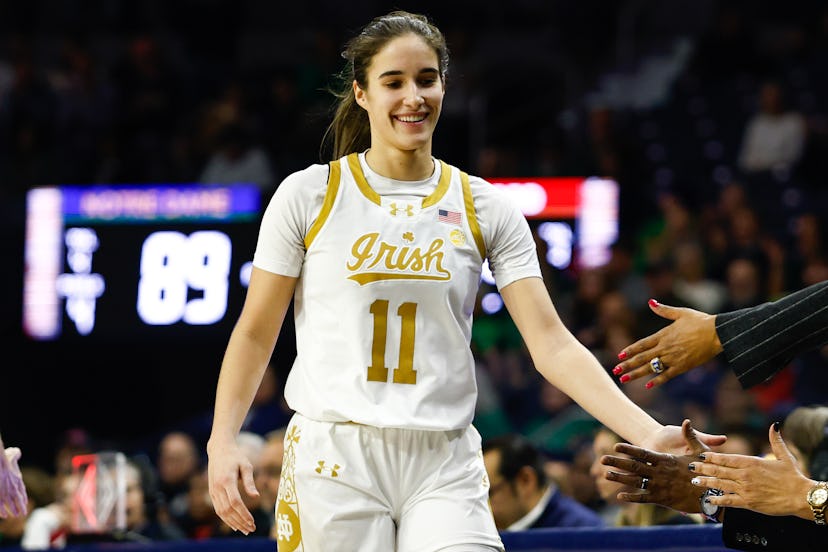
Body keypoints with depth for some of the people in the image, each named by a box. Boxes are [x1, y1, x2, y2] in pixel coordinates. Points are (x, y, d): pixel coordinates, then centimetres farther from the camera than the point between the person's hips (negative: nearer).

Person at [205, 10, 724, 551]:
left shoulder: (486, 209, 6)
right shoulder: (308, 195, 2)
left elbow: (551, 343, 0)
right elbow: (255, 333, 5)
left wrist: (647, 433, -12)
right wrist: (223, 440, -8)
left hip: (444, 467, 1)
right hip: (333, 459, -1)